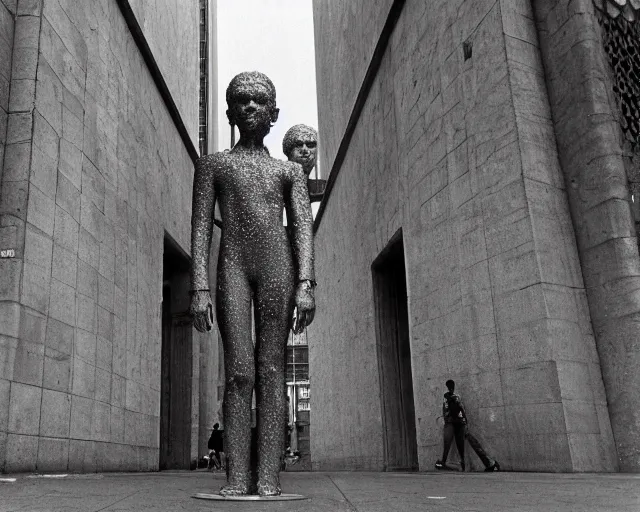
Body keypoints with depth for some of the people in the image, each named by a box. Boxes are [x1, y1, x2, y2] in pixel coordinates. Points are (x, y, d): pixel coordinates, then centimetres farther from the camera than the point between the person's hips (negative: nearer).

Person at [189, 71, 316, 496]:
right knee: (239, 373, -8)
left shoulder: (290, 170, 21)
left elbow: (304, 228, 7)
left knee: (271, 370, -5)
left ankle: (268, 477, -6)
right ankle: (237, 477, -7)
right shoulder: (213, 164, 20)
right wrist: (200, 287, -4)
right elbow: (201, 227, 9)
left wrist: (306, 284, -8)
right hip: (232, 265, 0)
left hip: (278, 262, 0)